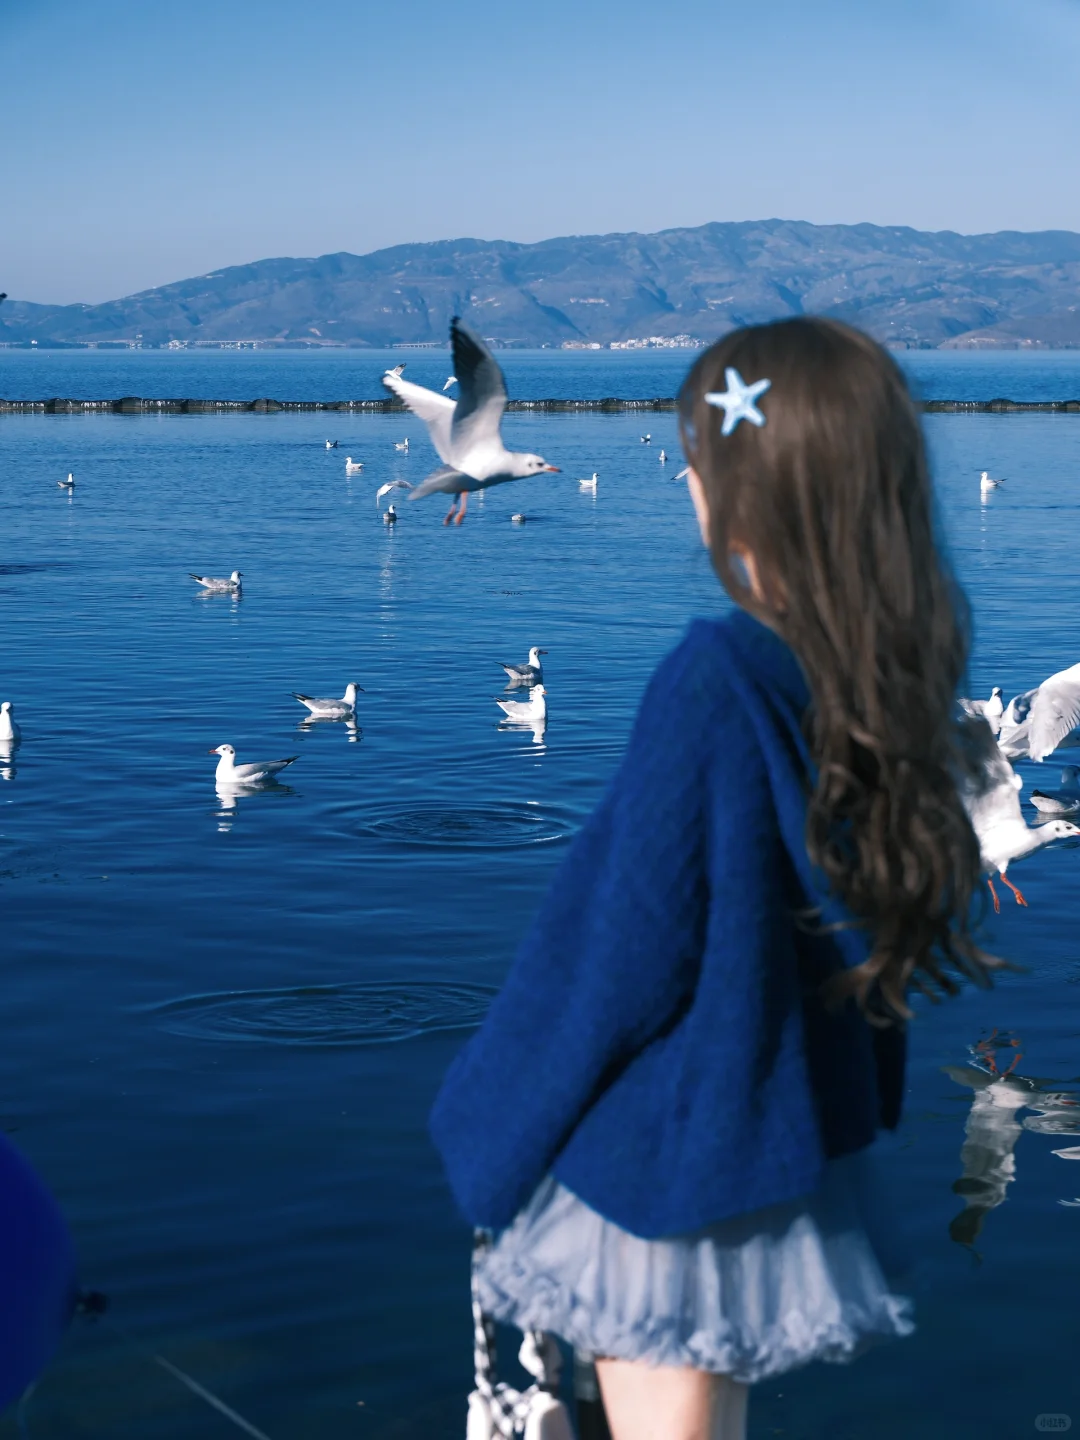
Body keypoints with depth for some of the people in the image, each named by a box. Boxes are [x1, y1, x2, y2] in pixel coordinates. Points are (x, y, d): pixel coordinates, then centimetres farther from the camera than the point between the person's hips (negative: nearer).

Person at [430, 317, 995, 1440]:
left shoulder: (719, 681, -26)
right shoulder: (891, 667, -4)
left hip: (667, 1149, -8)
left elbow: (624, 945, -20)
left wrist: (498, 1128, -6)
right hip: (796, 1130, 8)